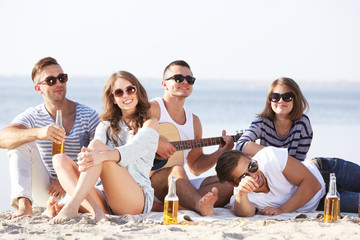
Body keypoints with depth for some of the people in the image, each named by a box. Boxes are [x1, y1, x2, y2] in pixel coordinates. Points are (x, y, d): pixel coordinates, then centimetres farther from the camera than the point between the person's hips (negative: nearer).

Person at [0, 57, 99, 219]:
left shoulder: (88, 116, -3)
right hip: (45, 191, 1)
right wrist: (38, 133, -44)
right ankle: (23, 205, -34)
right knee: (21, 142, -21)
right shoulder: (32, 117, -3)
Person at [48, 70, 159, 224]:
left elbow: (132, 151, -13)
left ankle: (72, 207, -40)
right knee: (60, 159, -13)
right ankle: (95, 210, -37)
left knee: (97, 145, -23)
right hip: (105, 198, 5)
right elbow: (91, 154, 1)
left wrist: (102, 155, -35)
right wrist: (85, 157, -27)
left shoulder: (149, 124, 9)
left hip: (138, 198, -5)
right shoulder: (107, 125, 23)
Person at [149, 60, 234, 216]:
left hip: (180, 186, 7)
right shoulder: (153, 109, -3)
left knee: (227, 183, -12)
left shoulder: (194, 121, 20)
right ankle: (201, 206, -66)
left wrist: (221, 152, 11)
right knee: (176, 169, -36)